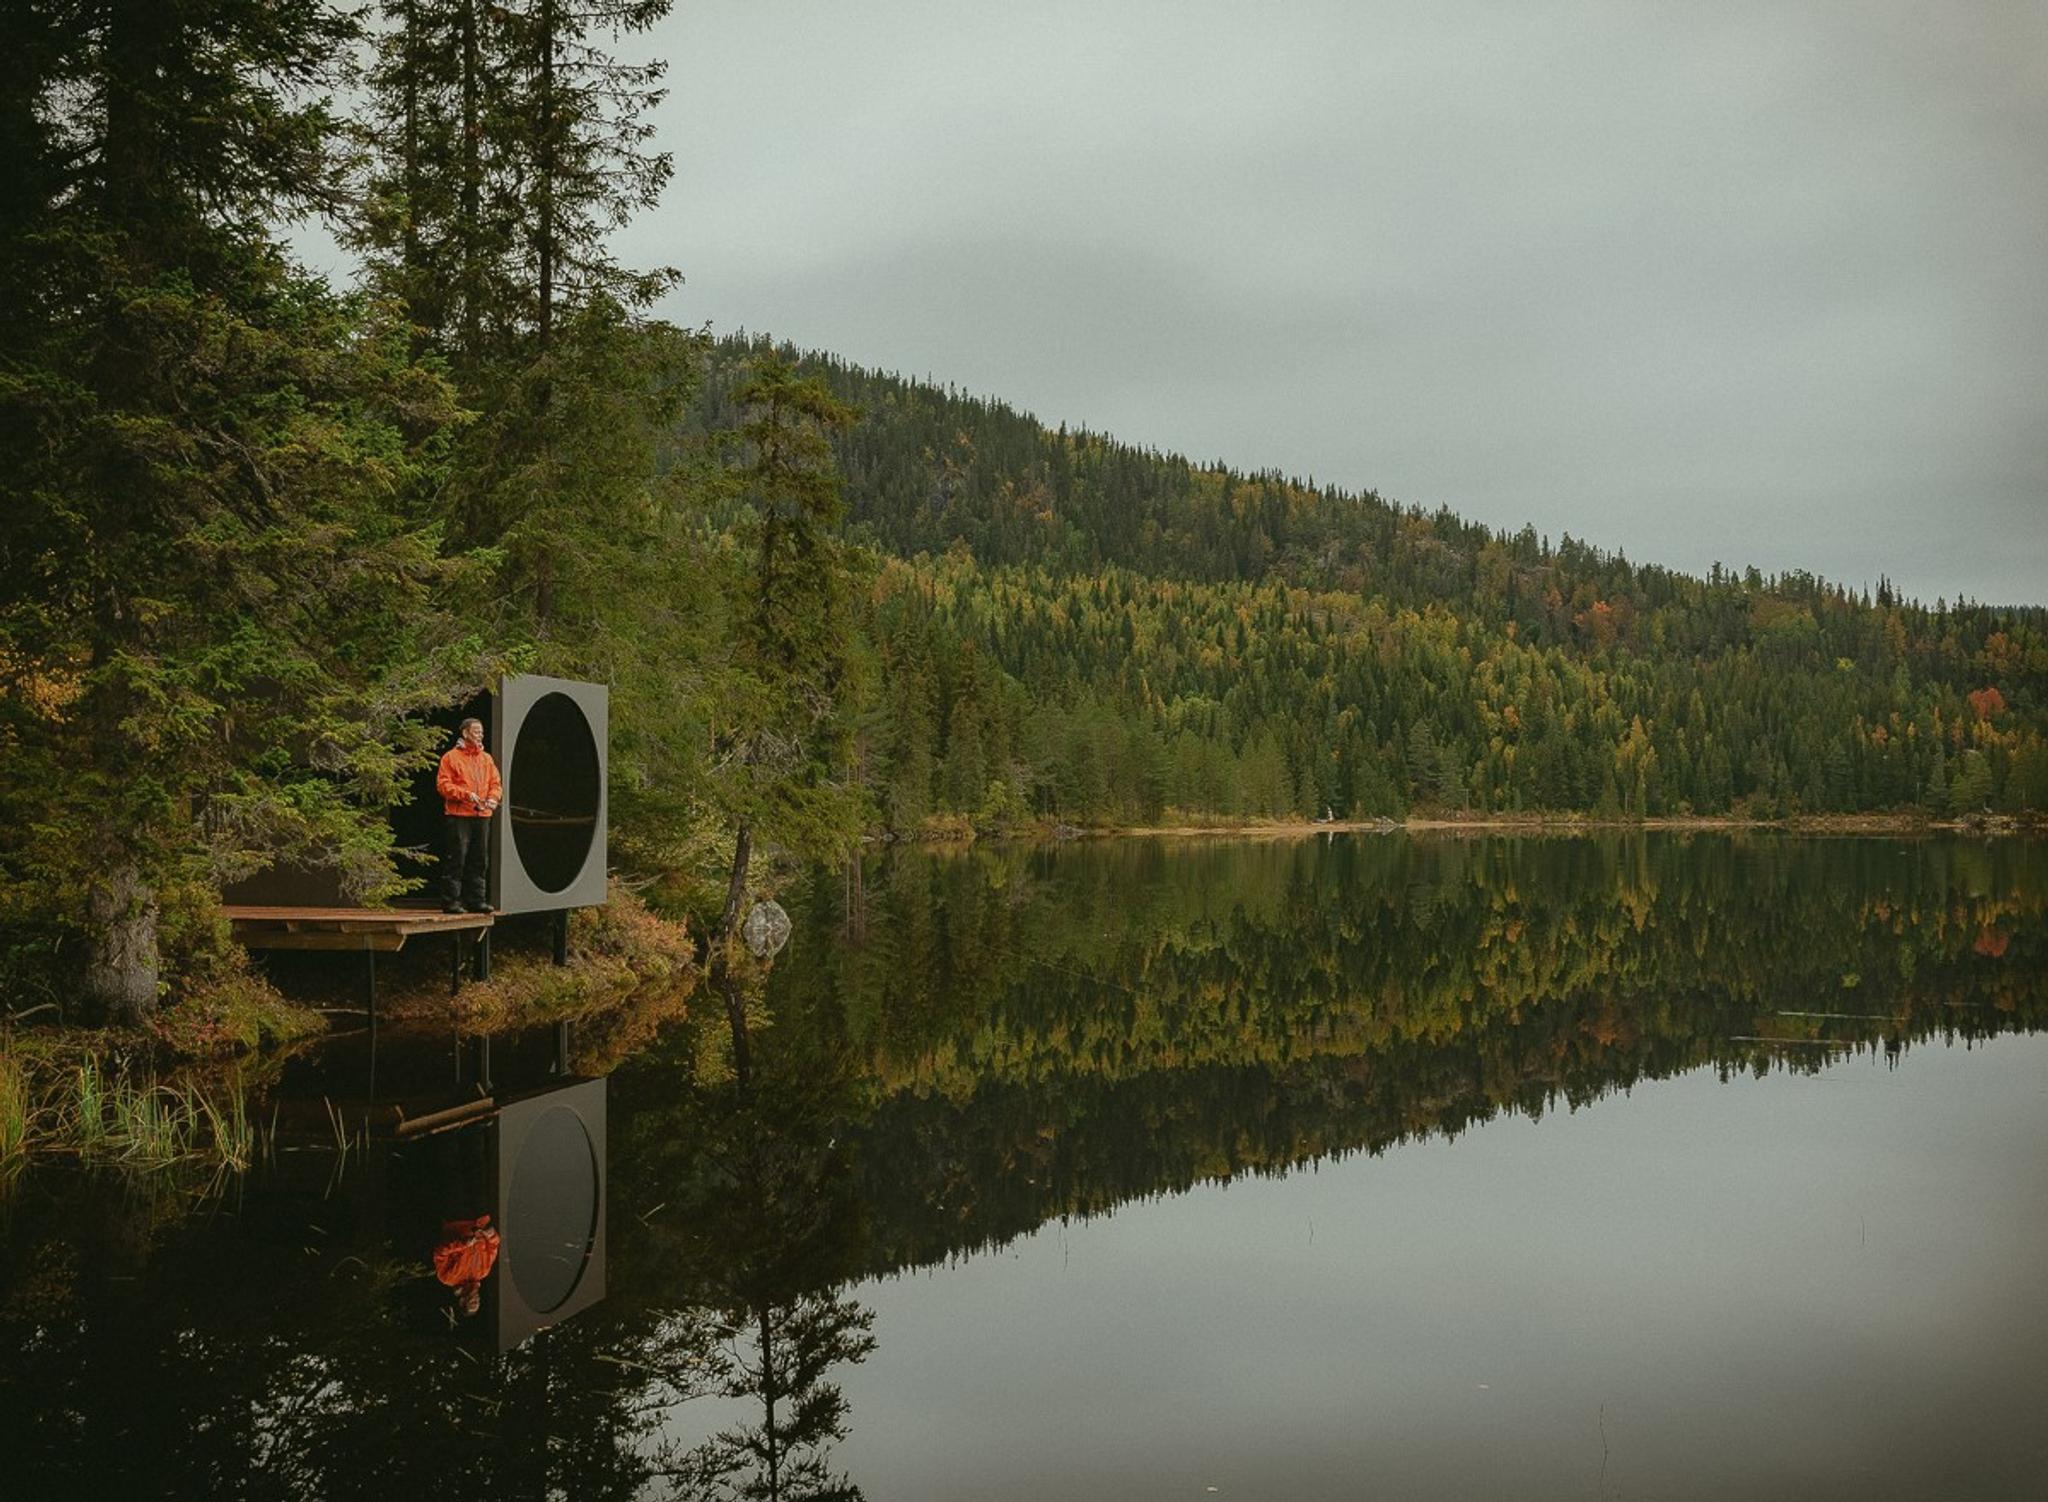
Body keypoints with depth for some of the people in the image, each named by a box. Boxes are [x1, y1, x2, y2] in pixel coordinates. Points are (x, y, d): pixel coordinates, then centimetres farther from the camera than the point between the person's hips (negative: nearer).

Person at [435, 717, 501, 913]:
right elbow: (443, 784, -9)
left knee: (480, 860, 8)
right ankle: (451, 901, -2)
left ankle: (476, 900, 15)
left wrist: (493, 798, -4)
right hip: (458, 816, -6)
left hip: (482, 816, 6)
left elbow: (496, 783, 16)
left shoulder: (486, 758, 16)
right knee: (456, 859, -6)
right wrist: (466, 794, -18)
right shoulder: (451, 757, -2)